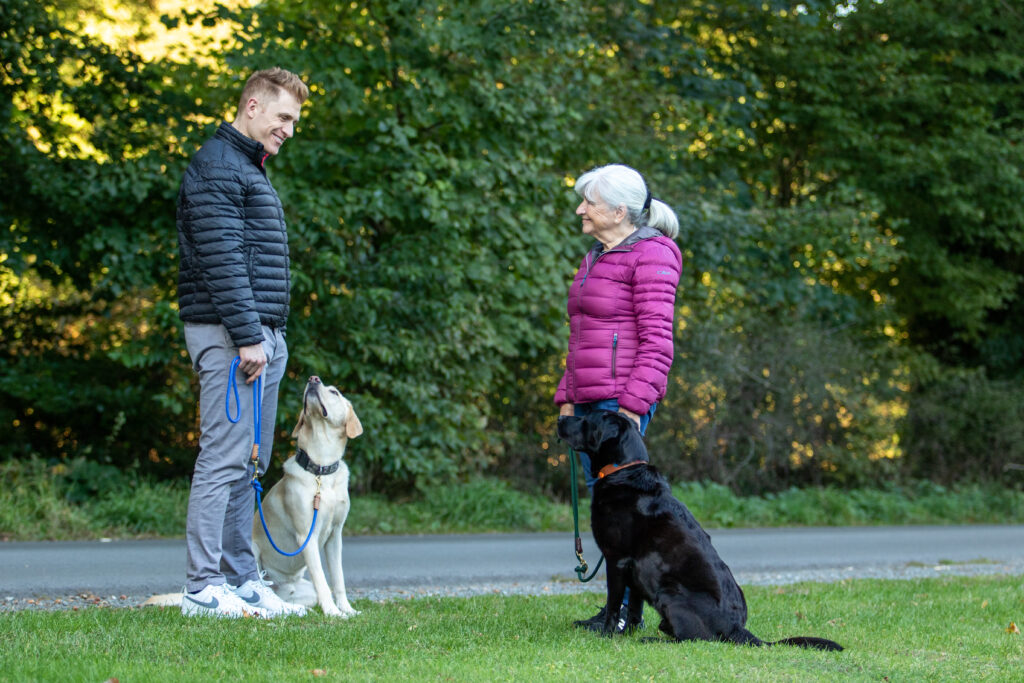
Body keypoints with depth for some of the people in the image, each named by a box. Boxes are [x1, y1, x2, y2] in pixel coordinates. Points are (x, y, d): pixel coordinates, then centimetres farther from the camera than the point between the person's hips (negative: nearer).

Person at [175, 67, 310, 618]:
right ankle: (203, 588, -12)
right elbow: (221, 260, -18)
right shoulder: (216, 166, -10)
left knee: (249, 463, 10)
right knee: (225, 457, -12)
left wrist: (271, 337, 19)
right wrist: (246, 337, -21)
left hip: (263, 335, 10)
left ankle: (241, 580, 13)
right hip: (226, 331, -10)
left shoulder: (251, 170, 22)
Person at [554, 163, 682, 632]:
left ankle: (628, 609, -6)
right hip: (589, 400, 9)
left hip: (622, 399, -9)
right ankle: (616, 607, 12)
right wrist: (567, 397, 19)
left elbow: (656, 341, -13)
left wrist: (633, 404, -18)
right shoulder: (597, 258, 20)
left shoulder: (650, 257, -8)